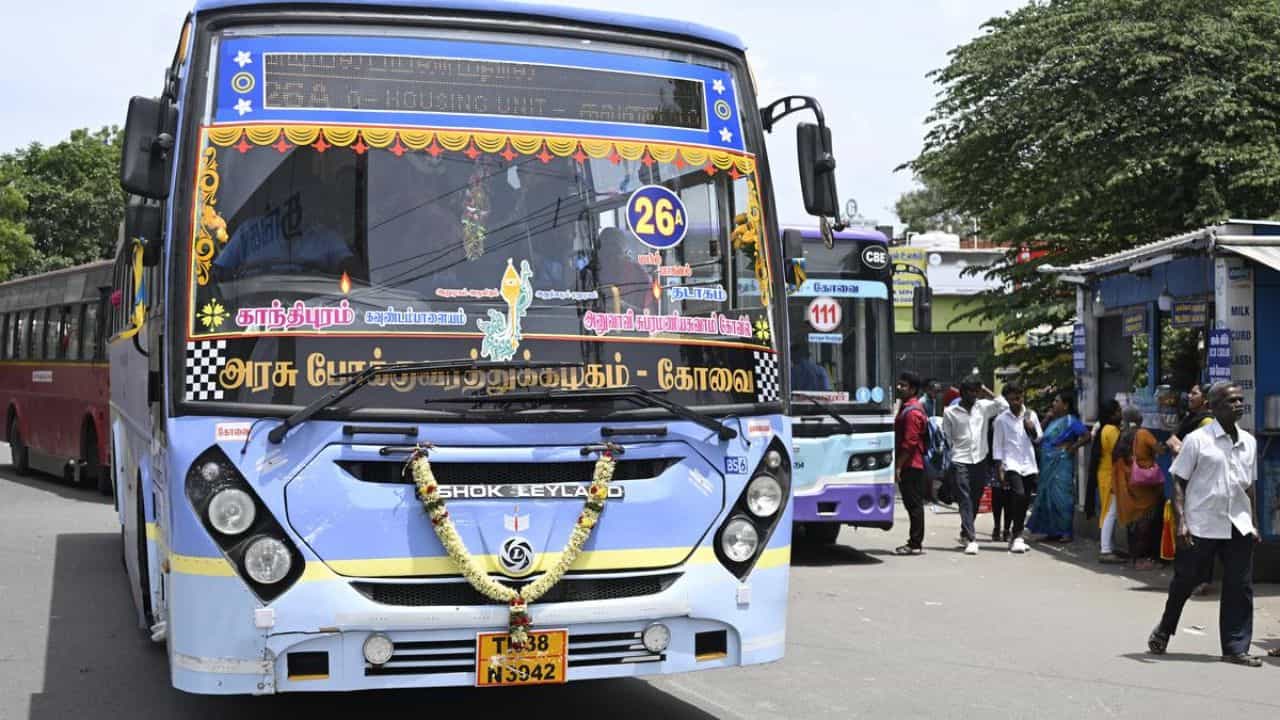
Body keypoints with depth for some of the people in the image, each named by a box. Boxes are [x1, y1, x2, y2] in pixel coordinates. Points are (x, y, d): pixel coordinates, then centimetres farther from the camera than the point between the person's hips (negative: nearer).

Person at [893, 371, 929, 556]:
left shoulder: (912, 412, -15)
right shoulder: (908, 407, 18)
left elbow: (909, 443, -21)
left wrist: (898, 466, -20)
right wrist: (899, 464, 22)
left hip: (910, 466, -10)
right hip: (912, 465, 10)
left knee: (914, 504, -6)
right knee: (912, 504, 13)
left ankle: (915, 544, -2)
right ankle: (915, 542, 19)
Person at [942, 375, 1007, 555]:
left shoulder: (983, 407, 7)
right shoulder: (950, 412, 2)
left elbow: (1004, 406, -2)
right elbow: (946, 438, 5)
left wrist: (988, 393, -2)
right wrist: (946, 462, 2)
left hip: (980, 459, 3)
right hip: (960, 461, -3)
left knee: (975, 499, 12)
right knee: (965, 500, -8)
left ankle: (965, 533, 31)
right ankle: (971, 539, -13)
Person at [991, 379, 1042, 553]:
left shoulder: (1030, 414, 9)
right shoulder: (1001, 419, 0)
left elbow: (1038, 438, 8)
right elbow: (997, 446, 0)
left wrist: (1029, 423, -9)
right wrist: (999, 471, -5)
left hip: (1029, 465, 4)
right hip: (1011, 465, -4)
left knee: (1023, 502, 6)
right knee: (1019, 495, -22)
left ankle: (1015, 536, 20)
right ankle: (1016, 536, -16)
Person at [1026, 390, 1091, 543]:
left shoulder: (1070, 421, -9)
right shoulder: (1055, 421, 15)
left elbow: (1087, 436, -17)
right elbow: (1042, 438, 17)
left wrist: (1072, 447, -12)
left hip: (1061, 464, -9)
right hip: (1049, 465, 9)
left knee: (1060, 496, -7)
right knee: (1048, 497, 10)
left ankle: (1065, 533, -1)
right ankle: (1052, 531, 17)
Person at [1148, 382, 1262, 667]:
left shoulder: (1248, 442, 10)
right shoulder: (1197, 440, -7)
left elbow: (1249, 486, 17)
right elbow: (1178, 482, -6)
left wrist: (1252, 523, 12)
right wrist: (1181, 522, -14)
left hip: (1238, 527, 5)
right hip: (1201, 526, -4)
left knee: (1240, 588, 1)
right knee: (1184, 581, 8)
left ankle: (1236, 648, 8)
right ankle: (1164, 631, 29)